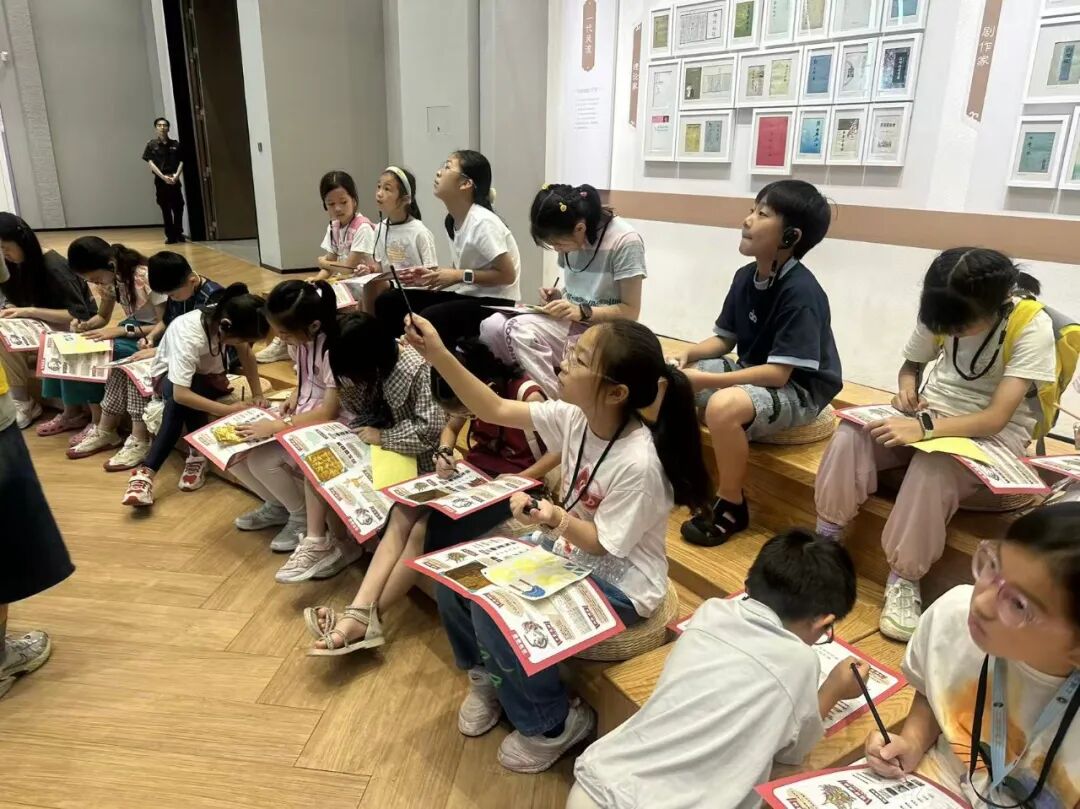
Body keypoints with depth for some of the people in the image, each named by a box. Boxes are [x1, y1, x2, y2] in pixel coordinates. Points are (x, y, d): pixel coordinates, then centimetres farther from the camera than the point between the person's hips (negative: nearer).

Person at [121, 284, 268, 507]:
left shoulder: (226, 317, -25)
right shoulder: (190, 336, -40)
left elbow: (246, 355, -6)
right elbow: (180, 393, -44)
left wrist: (257, 394, -17)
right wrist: (228, 410, -44)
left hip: (208, 375, 4)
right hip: (171, 374, -4)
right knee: (179, 399, -41)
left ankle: (148, 471, -18)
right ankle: (198, 453, -22)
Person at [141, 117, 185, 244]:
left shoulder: (175, 144, 8)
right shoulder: (151, 144, 3)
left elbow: (181, 162, 5)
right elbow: (151, 163, -3)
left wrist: (176, 175, -11)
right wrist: (163, 177, -14)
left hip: (174, 180, 1)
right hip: (160, 180, -1)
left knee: (178, 208, 0)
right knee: (166, 209, 1)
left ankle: (179, 233, 13)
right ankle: (170, 236, 5)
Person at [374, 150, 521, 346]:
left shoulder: (483, 222, -17)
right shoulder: (451, 221, 9)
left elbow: (507, 275, -17)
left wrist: (458, 276, -18)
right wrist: (432, 275, -2)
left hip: (495, 302, -8)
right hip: (467, 295, 8)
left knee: (429, 319, -33)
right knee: (388, 302, -3)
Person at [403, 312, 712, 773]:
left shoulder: (639, 463, -31)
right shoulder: (575, 417, -11)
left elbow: (606, 545, -22)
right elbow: (495, 411, -7)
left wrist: (557, 520, -40)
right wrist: (438, 355, -14)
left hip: (620, 586, -7)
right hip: (570, 552, 8)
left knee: (493, 608, -23)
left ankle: (552, 725, 3)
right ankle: (487, 678, 23)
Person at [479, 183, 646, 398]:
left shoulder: (625, 241, -15)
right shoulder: (570, 237, 3)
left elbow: (630, 311, -12)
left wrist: (582, 312, -22)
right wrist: (558, 295, -3)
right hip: (571, 321, 7)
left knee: (520, 329, -30)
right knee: (493, 326, -19)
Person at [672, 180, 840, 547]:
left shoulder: (801, 293, -25)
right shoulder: (745, 276, 1)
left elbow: (778, 373, -28)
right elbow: (725, 338, 10)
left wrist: (705, 380, -29)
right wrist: (688, 354, -10)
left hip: (799, 390, -8)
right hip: (752, 374, 9)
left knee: (724, 405, -37)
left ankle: (731, 505, -13)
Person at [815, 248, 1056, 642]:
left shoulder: (1033, 326, -21)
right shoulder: (945, 312, -8)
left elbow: (996, 418, -27)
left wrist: (924, 428, -40)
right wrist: (907, 390, -14)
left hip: (996, 433, -4)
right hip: (931, 411, 5)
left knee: (933, 468, -37)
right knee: (851, 436, -23)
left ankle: (903, 581, -22)